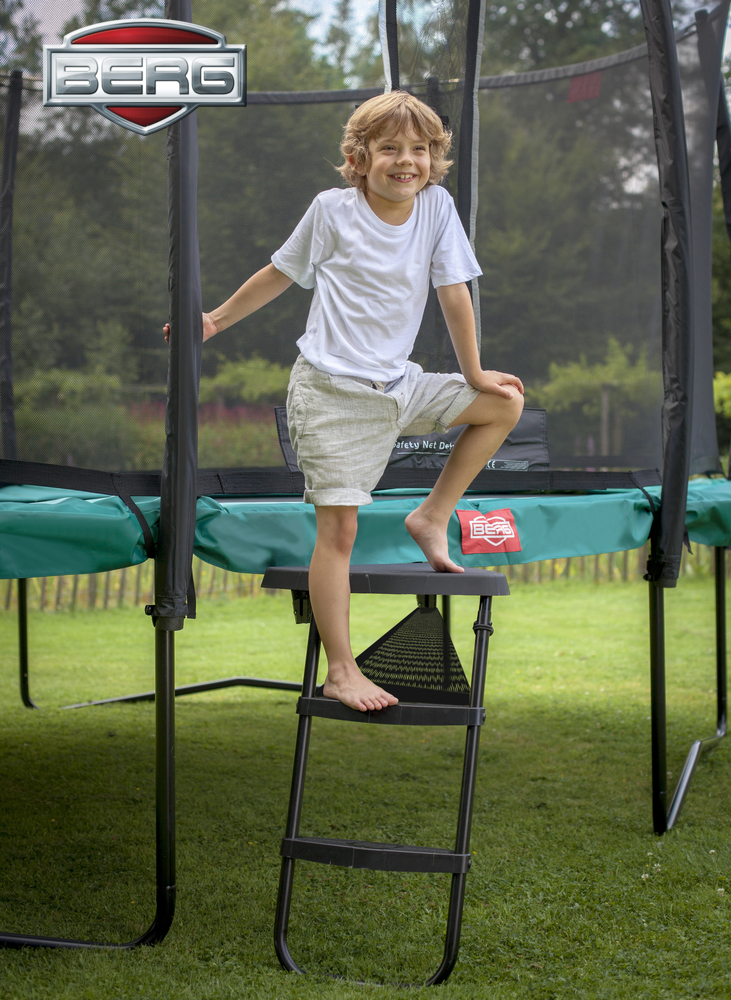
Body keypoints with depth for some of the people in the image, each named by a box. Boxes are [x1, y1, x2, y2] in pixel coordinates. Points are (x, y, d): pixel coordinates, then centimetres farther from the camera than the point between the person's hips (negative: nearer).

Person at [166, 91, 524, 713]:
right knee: (339, 527, -8)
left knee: (506, 404, 4)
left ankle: (432, 518, 10)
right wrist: (218, 319, 14)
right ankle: (341, 673, -3)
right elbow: (282, 273, 7)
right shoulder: (333, 210, -7)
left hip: (399, 386, 5)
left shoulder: (438, 207, 0)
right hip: (331, 390, -5)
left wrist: (474, 373, 9)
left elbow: (454, 293, 5)